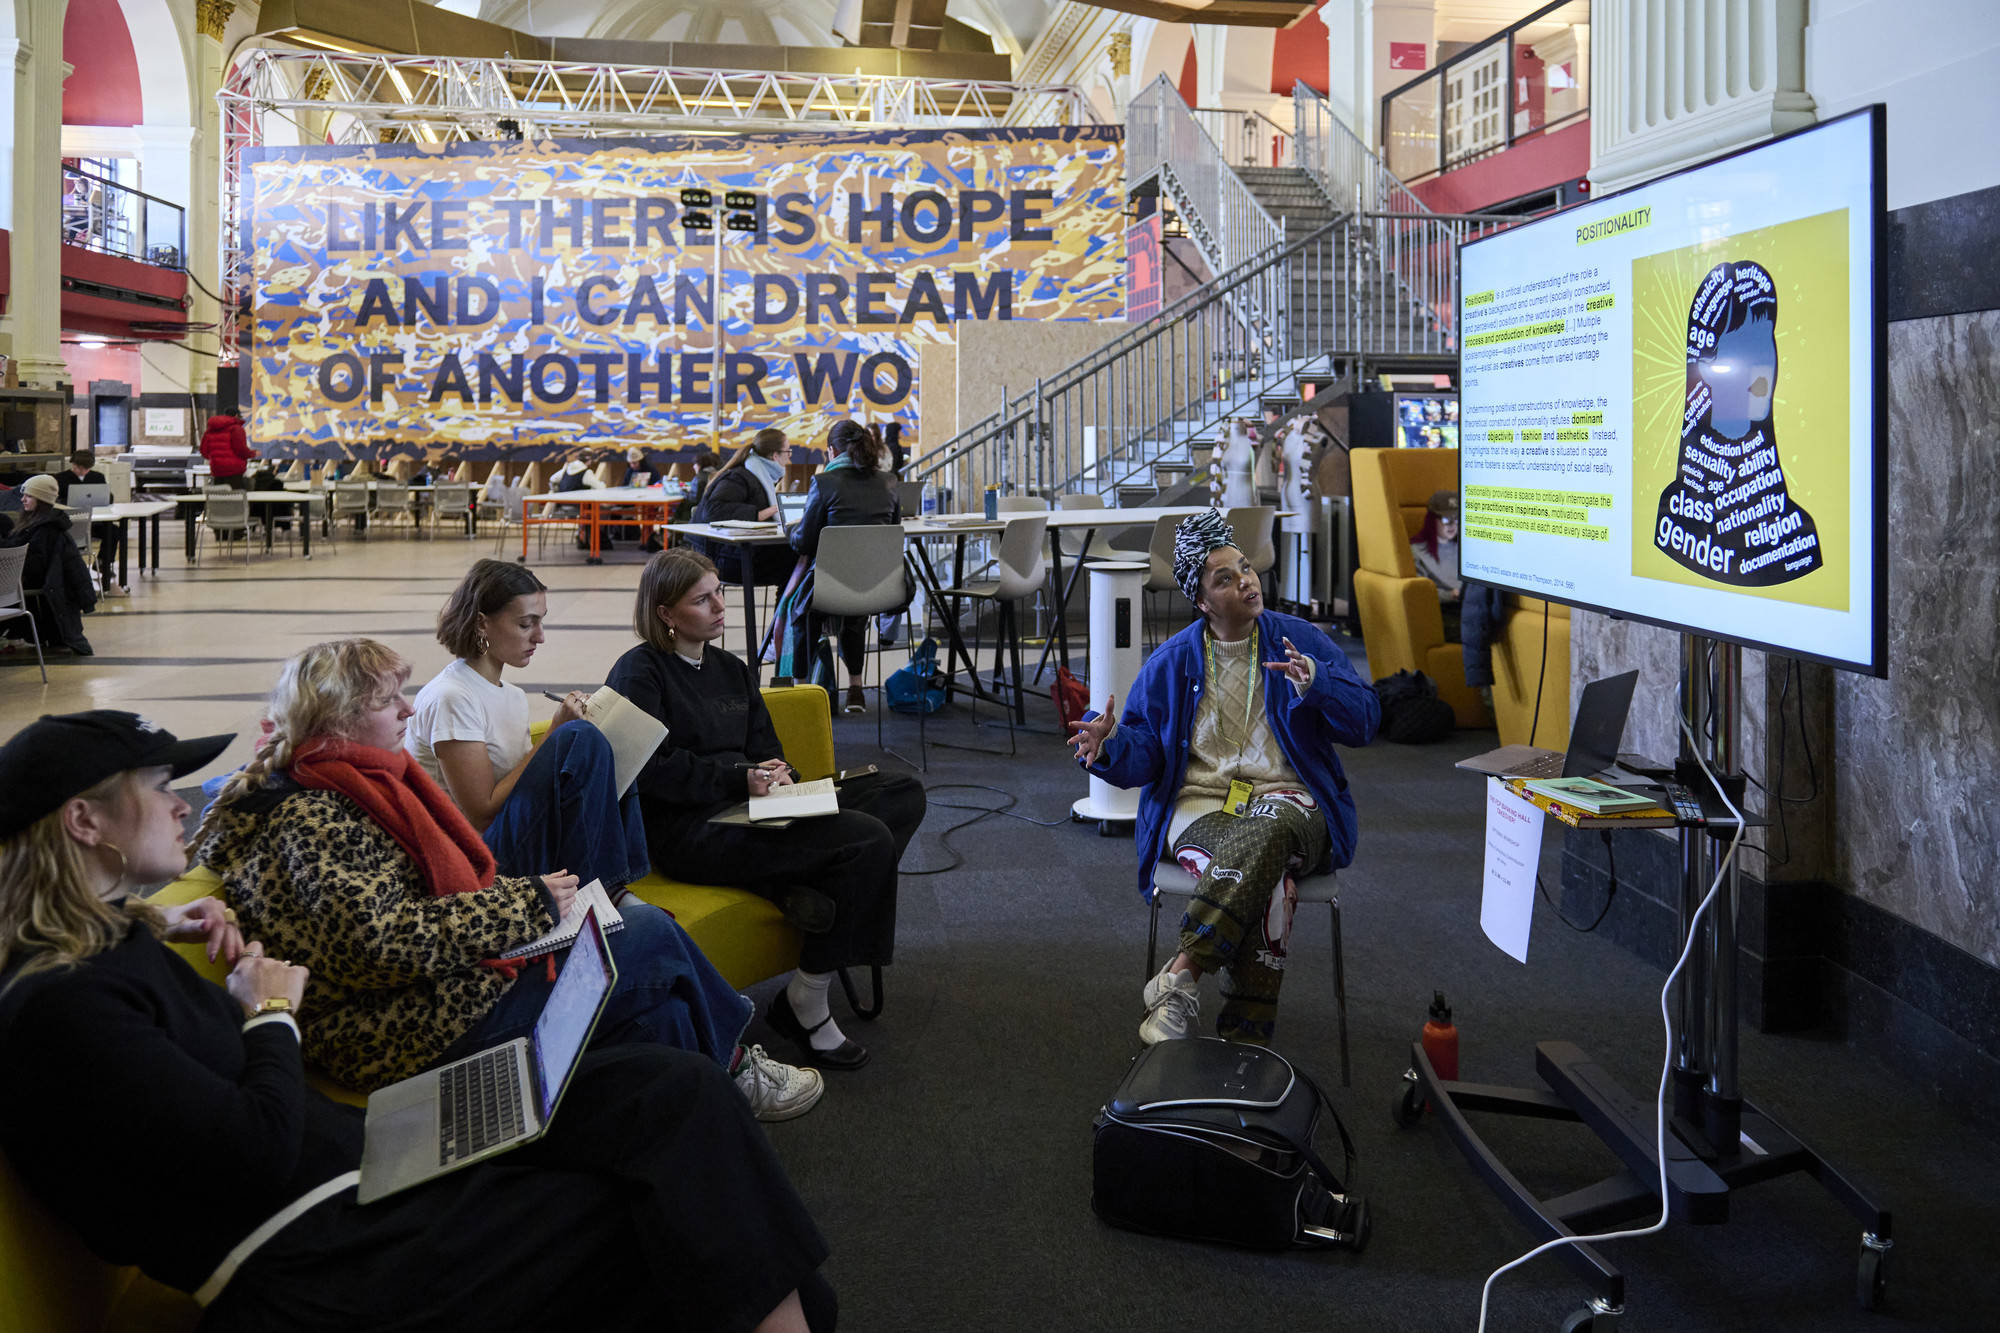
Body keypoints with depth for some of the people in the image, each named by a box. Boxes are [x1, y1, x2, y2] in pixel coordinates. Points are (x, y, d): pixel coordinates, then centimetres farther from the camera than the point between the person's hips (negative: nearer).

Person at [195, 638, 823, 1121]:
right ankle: (733, 1066, 19)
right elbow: (385, 939, -27)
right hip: (421, 1034, -10)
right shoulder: (306, 820, -19)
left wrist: (526, 891, 4)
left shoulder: (353, 786, 14)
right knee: (651, 935, -6)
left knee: (661, 1008, 1)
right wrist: (528, 904, -20)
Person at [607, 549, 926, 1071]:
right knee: (869, 840, -25)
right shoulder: (639, 672, -1)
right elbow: (650, 770, -12)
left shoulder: (732, 670, 24)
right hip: (686, 831, -8)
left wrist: (774, 774, -4)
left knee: (903, 795, -6)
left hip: (745, 810, 9)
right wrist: (740, 777, -17)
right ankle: (805, 1006, -19)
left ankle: (809, 889, -26)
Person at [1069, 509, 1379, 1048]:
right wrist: (1110, 744, -16)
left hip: (1287, 804, 0)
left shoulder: (1301, 641, 9)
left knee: (1264, 835, -40)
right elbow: (1144, 756, 8)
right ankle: (1244, 1037, -33)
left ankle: (1180, 976, -39)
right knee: (1270, 880, -36)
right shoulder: (1171, 661, 11)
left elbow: (1364, 721, 3)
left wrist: (1315, 683, -17)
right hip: (1200, 806, 0)